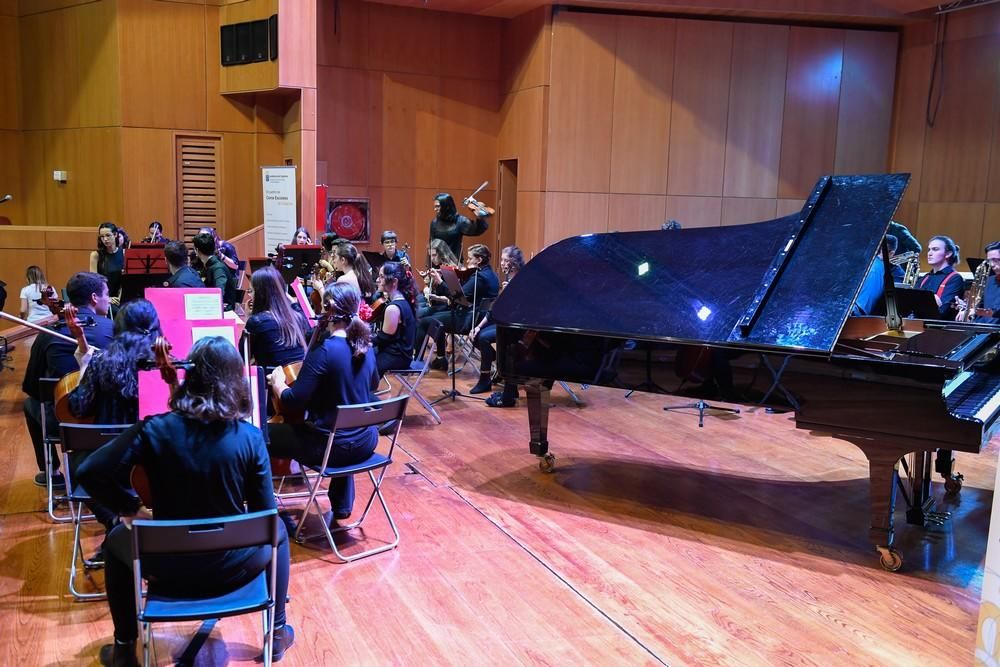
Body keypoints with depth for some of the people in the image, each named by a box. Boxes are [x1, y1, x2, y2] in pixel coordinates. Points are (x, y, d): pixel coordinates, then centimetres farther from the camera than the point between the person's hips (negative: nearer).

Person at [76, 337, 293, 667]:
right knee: (277, 531, 33)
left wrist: (130, 509, 0)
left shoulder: (154, 429, -15)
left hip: (170, 570, 0)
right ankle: (277, 633, 38)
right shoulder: (250, 437, -15)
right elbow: (265, 513, -8)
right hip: (232, 568, 0)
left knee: (117, 540, 32)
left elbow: (89, 473, -15)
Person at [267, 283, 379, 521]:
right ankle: (342, 506, 42)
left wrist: (277, 384, 0)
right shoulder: (365, 345, 1)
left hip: (331, 446, -7)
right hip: (365, 441, 7)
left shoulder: (323, 349, -21)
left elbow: (295, 401, -20)